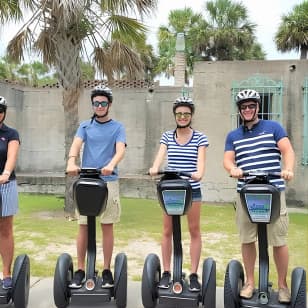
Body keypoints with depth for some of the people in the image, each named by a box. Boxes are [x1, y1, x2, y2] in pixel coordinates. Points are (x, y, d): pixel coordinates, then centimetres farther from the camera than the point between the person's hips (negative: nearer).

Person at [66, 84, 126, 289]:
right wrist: (72, 162, -28)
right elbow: (76, 145, -6)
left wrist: (111, 165, -31)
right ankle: (80, 270, 14)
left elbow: (120, 149, -10)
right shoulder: (85, 126, 11)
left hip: (109, 181, -1)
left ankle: (107, 270, 14)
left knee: (107, 227, 4)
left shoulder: (118, 128, 6)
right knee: (84, 227, 4)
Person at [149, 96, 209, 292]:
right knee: (167, 231, 6)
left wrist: (199, 173, -33)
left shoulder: (200, 138, 2)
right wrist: (155, 168, -30)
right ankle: (166, 273, 17)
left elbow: (201, 160, -11)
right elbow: (160, 155, -8)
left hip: (192, 189, -1)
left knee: (195, 231, 3)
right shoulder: (167, 137, 7)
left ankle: (194, 275, 13)